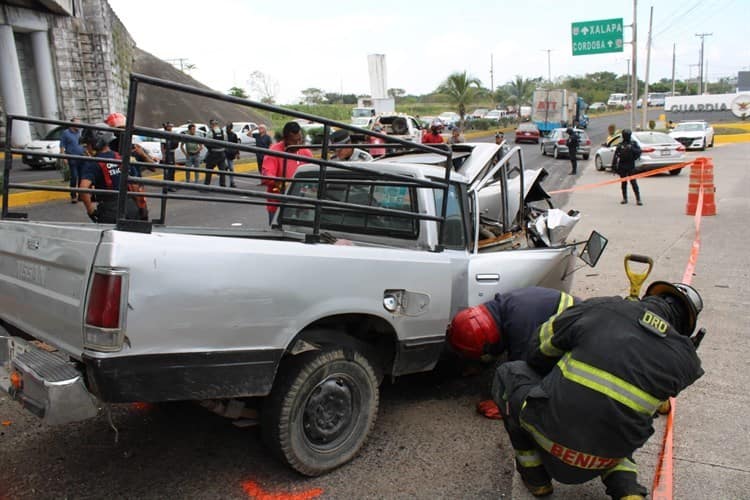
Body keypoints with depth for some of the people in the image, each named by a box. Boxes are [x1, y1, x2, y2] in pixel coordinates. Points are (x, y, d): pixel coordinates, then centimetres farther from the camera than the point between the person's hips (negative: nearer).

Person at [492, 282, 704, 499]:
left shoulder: (601, 308, -2)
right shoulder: (684, 357, 2)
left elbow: (539, 350, 10)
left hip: (553, 432, -4)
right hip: (607, 456, 4)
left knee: (508, 373, 20)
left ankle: (535, 474, 22)